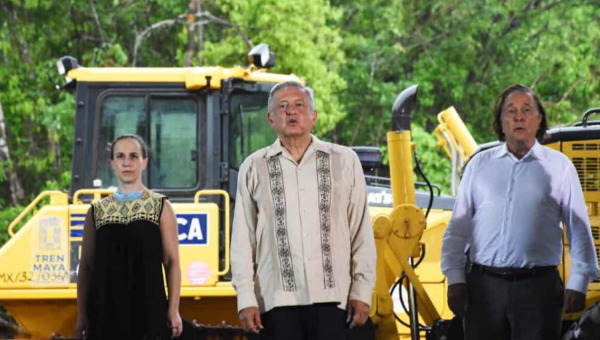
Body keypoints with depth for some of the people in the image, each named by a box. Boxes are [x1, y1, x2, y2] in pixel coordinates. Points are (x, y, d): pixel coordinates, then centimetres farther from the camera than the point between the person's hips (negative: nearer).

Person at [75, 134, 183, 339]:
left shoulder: (161, 207, 5)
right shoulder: (97, 212, 11)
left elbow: (172, 262, 1)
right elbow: (86, 266, 10)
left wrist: (173, 310, -7)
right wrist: (82, 315, 5)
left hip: (148, 310, -2)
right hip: (107, 311, 2)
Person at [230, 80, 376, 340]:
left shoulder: (344, 161, 10)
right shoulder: (254, 169, 10)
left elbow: (362, 234, 9)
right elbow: (242, 241, 8)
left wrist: (362, 292, 2)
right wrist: (246, 300, 1)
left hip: (332, 298, 0)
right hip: (277, 299, 0)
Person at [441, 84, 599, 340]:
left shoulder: (558, 166, 8)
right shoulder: (480, 164, 12)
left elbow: (579, 230, 7)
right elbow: (457, 228, 12)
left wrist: (577, 284, 0)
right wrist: (455, 279, 4)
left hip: (538, 287, -2)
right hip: (485, 285, 2)